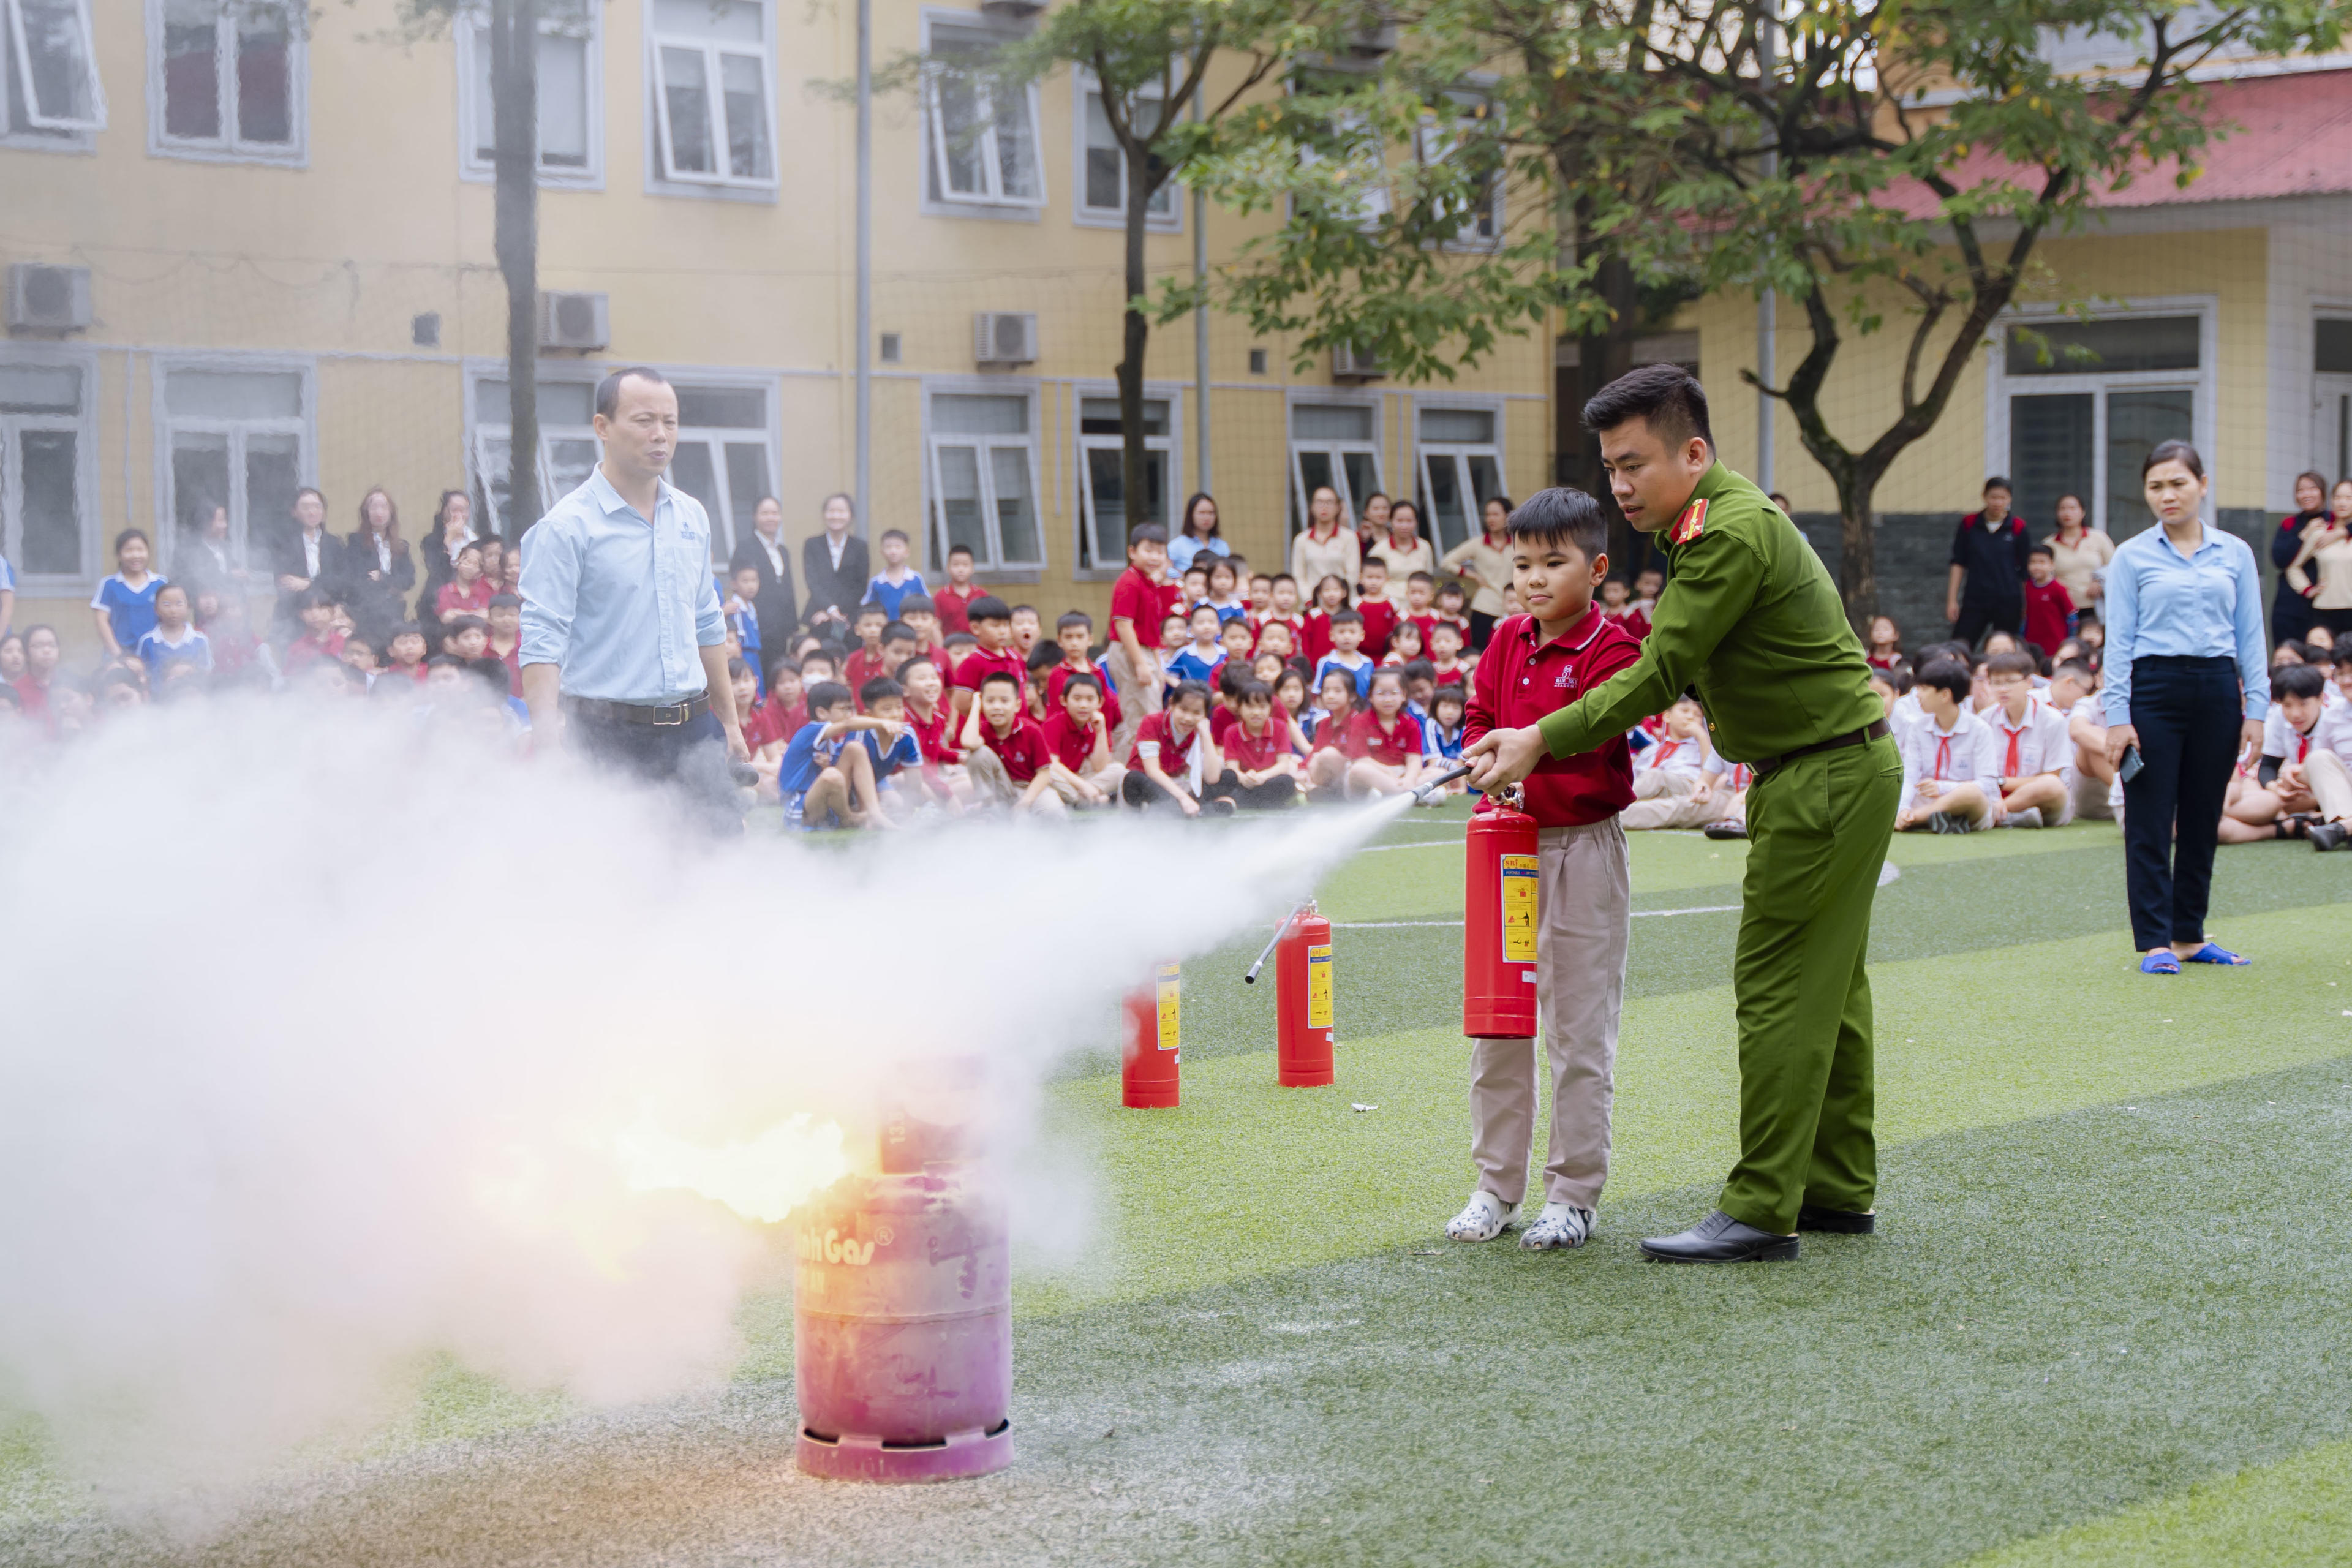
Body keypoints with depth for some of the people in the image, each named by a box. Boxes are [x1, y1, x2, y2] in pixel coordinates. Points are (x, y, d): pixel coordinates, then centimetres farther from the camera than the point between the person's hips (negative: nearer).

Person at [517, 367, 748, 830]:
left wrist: (729, 721, 23)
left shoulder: (692, 517, 13)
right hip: (610, 738, -5)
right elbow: (542, 640, -14)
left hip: (692, 733, 6)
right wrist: (549, 742, -25)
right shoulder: (567, 527, -8)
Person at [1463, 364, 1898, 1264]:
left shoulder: (1734, 532, -21)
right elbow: (1678, 667, 15)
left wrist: (1543, 741, -18)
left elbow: (1660, 676, -21)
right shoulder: (1713, 523, 12)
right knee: (1824, 985, 14)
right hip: (1828, 773, 11)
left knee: (1778, 987, -9)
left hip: (1829, 776, -11)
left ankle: (1762, 1209, -7)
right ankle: (1838, 1188, 22)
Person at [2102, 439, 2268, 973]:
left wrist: (2256, 709, 2)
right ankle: (2155, 942, 2)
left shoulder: (2235, 554, 9)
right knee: (2150, 823, -3)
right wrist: (2117, 717, -7)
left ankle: (2190, 934, 18)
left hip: (2217, 690, 2)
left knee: (2203, 820, 8)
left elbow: (2250, 637, 9)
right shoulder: (2132, 556, 3)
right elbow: (2118, 642, 1)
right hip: (2154, 689, -2)